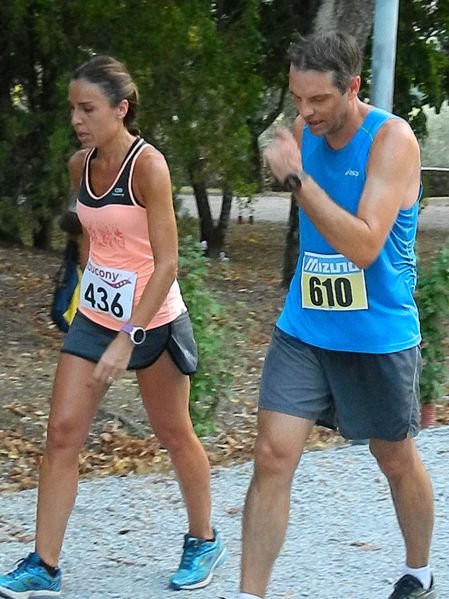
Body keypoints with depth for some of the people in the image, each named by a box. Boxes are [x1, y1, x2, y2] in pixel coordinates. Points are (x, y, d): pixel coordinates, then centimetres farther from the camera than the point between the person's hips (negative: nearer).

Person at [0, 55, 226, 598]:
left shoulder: (147, 165, -19)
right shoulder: (79, 165, 1)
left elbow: (166, 263, -22)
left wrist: (128, 339, -26)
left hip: (152, 321, -6)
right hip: (95, 315, 6)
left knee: (173, 434, 11)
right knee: (62, 431, -3)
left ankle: (203, 541, 32)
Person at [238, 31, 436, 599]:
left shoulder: (392, 139, -18)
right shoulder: (304, 131, 1)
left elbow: (364, 246, -29)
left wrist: (296, 177, -32)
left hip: (379, 335, -4)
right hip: (303, 329, 4)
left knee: (396, 460, 14)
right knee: (272, 456, -8)